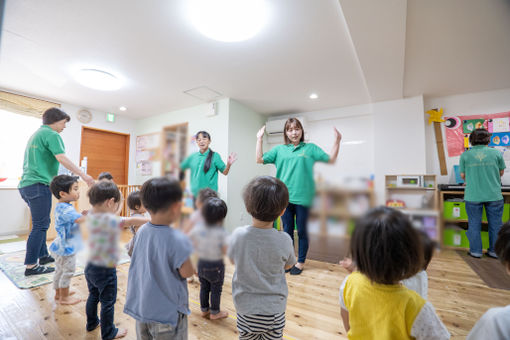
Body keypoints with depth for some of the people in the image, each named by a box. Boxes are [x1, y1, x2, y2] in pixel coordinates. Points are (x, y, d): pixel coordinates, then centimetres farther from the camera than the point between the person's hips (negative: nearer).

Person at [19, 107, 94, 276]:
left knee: (41, 223, 17)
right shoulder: (51, 134, -9)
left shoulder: (36, 134, 21)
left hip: (26, 184, 10)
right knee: (40, 226, -4)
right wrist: (83, 175, -23)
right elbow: (62, 158, -21)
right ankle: (31, 266, 1)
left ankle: (43, 256, 25)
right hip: (39, 185, -10)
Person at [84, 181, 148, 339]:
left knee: (93, 296, 29)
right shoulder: (108, 219, -30)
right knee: (108, 302, 12)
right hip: (106, 270, -8)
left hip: (90, 266, 8)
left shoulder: (90, 216, -5)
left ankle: (91, 323, 49)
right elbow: (131, 221, -35)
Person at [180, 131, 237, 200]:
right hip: (194, 193, 4)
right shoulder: (192, 156, 7)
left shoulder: (215, 156, -4)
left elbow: (225, 172, -5)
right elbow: (180, 168, 18)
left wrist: (228, 164, -24)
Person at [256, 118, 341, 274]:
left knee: (302, 231, 9)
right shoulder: (279, 149, 10)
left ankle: (300, 262, 28)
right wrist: (259, 139, 3)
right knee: (287, 230, 13)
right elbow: (260, 159, 7)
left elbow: (331, 159, 4)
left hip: (303, 197, -2)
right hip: (284, 197, 2)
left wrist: (337, 140, -6)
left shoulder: (310, 148, 6)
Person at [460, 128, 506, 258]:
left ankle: (476, 251, 18)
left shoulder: (465, 155, -5)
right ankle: (495, 251, 24)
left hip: (473, 196, -1)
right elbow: (501, 172, 10)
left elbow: (463, 175, 1)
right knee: (495, 224, 14)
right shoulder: (496, 153, -1)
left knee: (474, 224, 9)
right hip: (494, 195, 2)